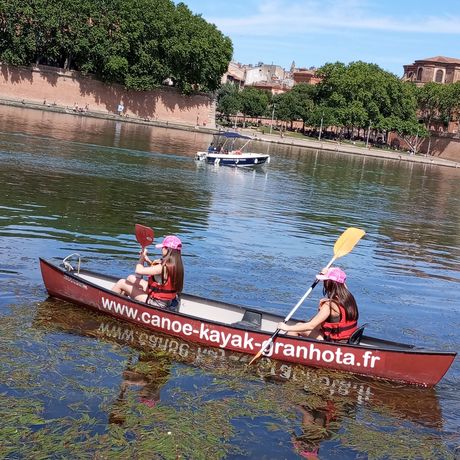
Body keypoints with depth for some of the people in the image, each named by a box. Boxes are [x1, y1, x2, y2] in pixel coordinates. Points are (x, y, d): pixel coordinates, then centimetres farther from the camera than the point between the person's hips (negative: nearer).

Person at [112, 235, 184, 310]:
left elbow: (139, 270, -28)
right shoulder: (176, 265, -2)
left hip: (156, 303, -9)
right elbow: (155, 271, 14)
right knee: (131, 278, 22)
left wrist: (142, 256, -9)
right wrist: (148, 261, -2)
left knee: (121, 283, 2)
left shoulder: (164, 267, -29)